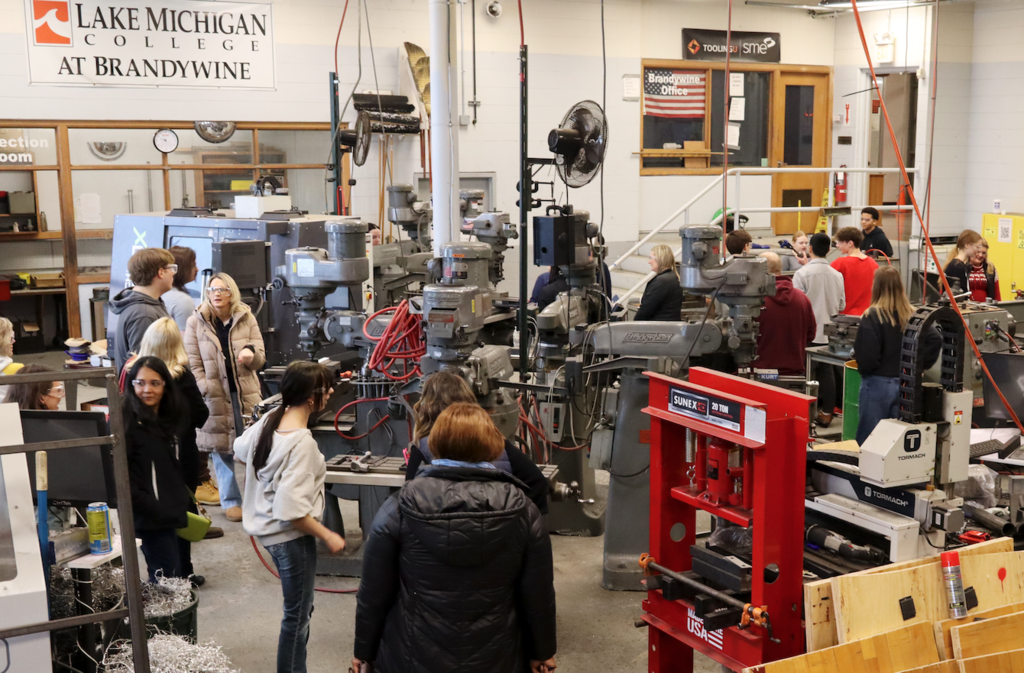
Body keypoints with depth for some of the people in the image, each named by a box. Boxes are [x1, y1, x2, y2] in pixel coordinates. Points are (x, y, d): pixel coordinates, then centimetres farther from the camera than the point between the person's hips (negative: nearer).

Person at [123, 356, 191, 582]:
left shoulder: (168, 419, 14)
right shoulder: (126, 421, -12)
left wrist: (182, 503, 13)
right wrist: (153, 509, -20)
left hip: (169, 514, 8)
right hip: (150, 519, -8)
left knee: (169, 577, 11)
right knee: (168, 577, -9)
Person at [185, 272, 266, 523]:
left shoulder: (247, 319, 4)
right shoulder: (196, 322, 0)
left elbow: (260, 359, 3)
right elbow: (193, 364, -1)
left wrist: (251, 354, -20)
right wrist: (207, 390, -12)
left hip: (246, 394, 1)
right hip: (214, 396, -1)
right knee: (221, 449, 4)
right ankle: (231, 501, 16)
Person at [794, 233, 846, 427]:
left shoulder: (802, 273, -13)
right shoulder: (837, 275, -1)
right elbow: (842, 305, 8)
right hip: (829, 333, 4)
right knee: (827, 373, 10)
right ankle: (826, 413, 15)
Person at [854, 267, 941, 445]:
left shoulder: (873, 316, -15)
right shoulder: (912, 315, 3)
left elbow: (866, 356, -19)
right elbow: (935, 339, -5)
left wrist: (863, 368, 1)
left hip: (877, 383, -6)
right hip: (905, 383, 6)